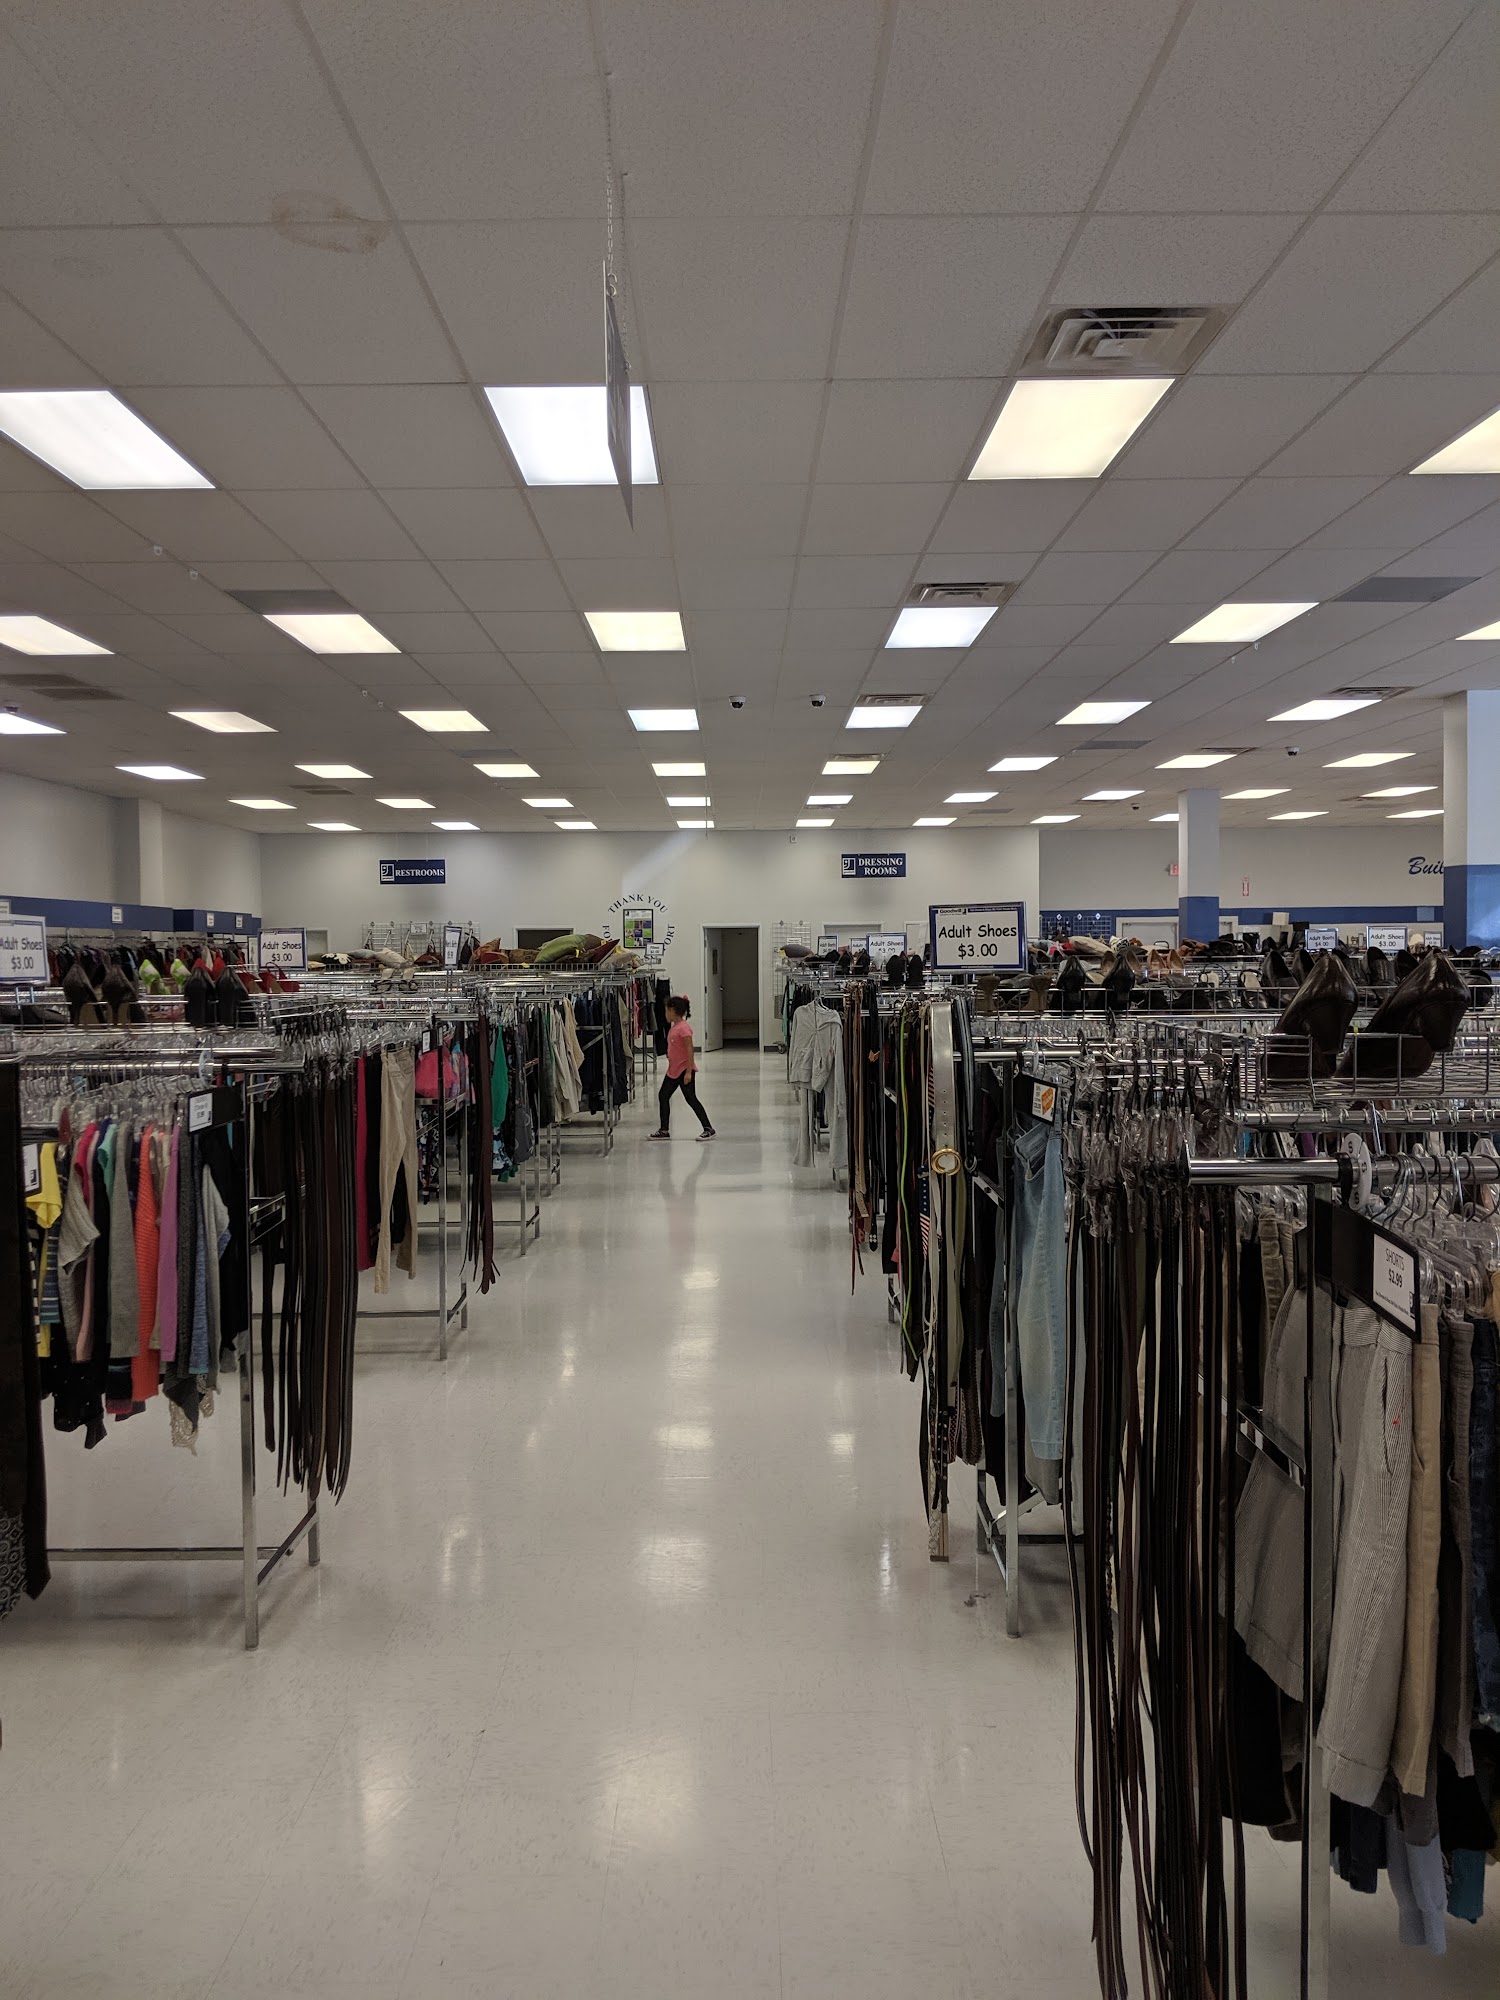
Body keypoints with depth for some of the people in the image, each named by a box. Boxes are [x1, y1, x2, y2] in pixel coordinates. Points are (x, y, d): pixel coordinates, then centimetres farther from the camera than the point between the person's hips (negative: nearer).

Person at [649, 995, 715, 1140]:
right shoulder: (674, 1027, 10)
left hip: (684, 1070, -10)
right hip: (673, 1070, 10)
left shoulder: (684, 1028, -19)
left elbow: (690, 1050, -22)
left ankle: (708, 1129, 3)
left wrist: (688, 1072, -24)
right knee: (663, 1096, 9)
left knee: (691, 1099, -5)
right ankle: (664, 1130, 16)